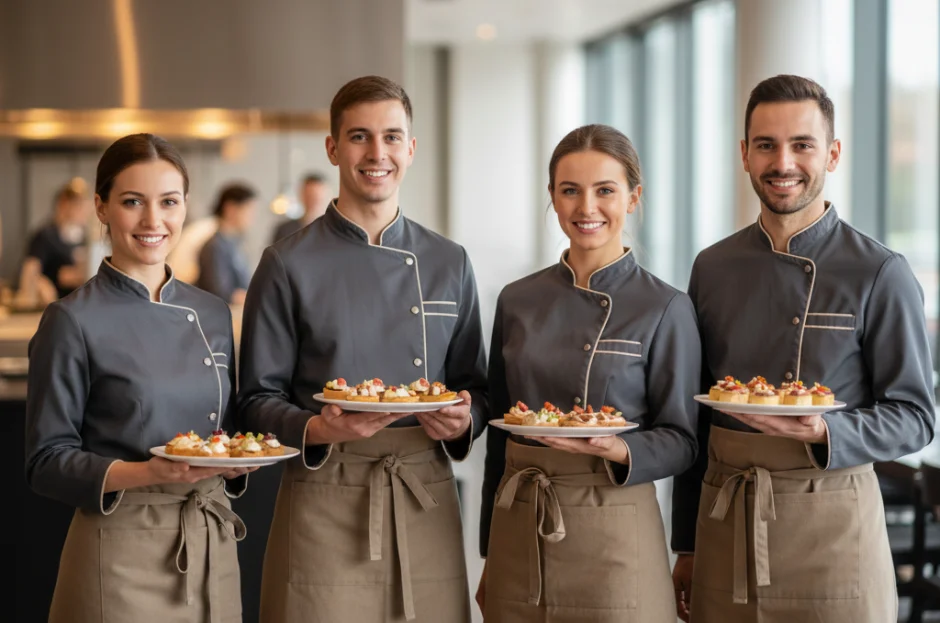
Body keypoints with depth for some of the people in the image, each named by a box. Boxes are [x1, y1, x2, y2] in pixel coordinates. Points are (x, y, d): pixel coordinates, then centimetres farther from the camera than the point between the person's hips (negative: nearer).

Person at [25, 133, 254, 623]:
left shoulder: (213, 315, 9)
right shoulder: (74, 322, -7)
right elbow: (47, 462, -8)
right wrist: (146, 473, -22)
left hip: (215, 550, 5)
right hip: (123, 557, -5)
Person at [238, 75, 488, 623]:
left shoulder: (449, 264, 9)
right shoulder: (289, 266, -1)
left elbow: (475, 387, 15)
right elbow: (258, 399, -1)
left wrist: (463, 422, -7)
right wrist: (317, 430, -19)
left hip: (427, 505, 3)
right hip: (325, 503, -3)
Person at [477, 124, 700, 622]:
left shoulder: (665, 309, -4)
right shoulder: (518, 301, 6)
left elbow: (680, 441, -2)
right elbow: (497, 436, 11)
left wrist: (618, 451, -22)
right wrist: (489, 555, 12)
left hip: (615, 535, -3)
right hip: (517, 531, 3)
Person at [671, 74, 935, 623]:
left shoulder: (881, 274, -5)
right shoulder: (714, 269, 7)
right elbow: (693, 420, 11)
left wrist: (825, 432, -22)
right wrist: (686, 546, 11)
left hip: (831, 530, -3)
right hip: (723, 528, 3)